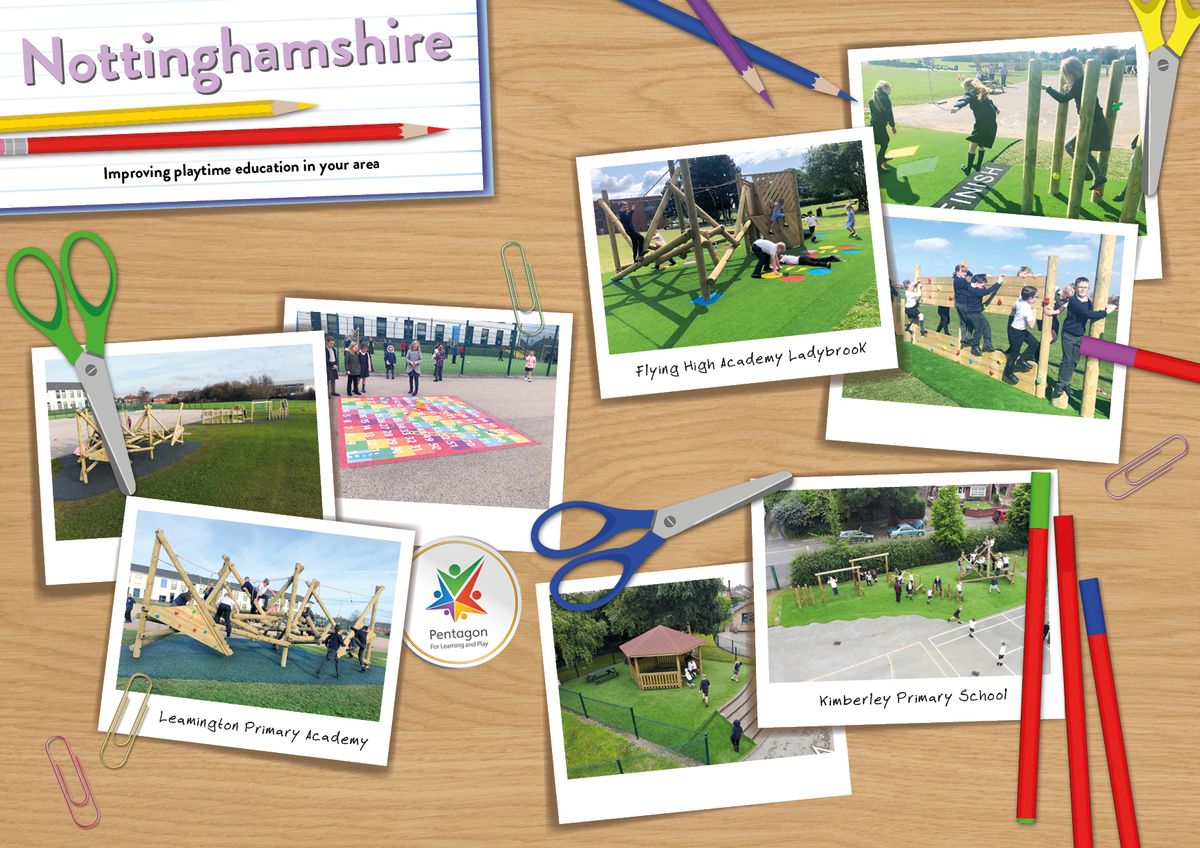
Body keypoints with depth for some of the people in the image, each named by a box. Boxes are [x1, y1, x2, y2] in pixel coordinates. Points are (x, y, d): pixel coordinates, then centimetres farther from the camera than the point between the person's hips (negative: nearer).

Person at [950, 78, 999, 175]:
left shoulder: (970, 94, -2)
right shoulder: (982, 94, 23)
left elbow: (964, 100, -26)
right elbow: (990, 102, 45)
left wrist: (957, 107, -47)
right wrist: (995, 109, 66)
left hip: (982, 122, -8)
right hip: (991, 123, 8)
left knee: (973, 145, -2)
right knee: (981, 144, 23)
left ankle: (968, 169, -2)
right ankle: (978, 165, 33)